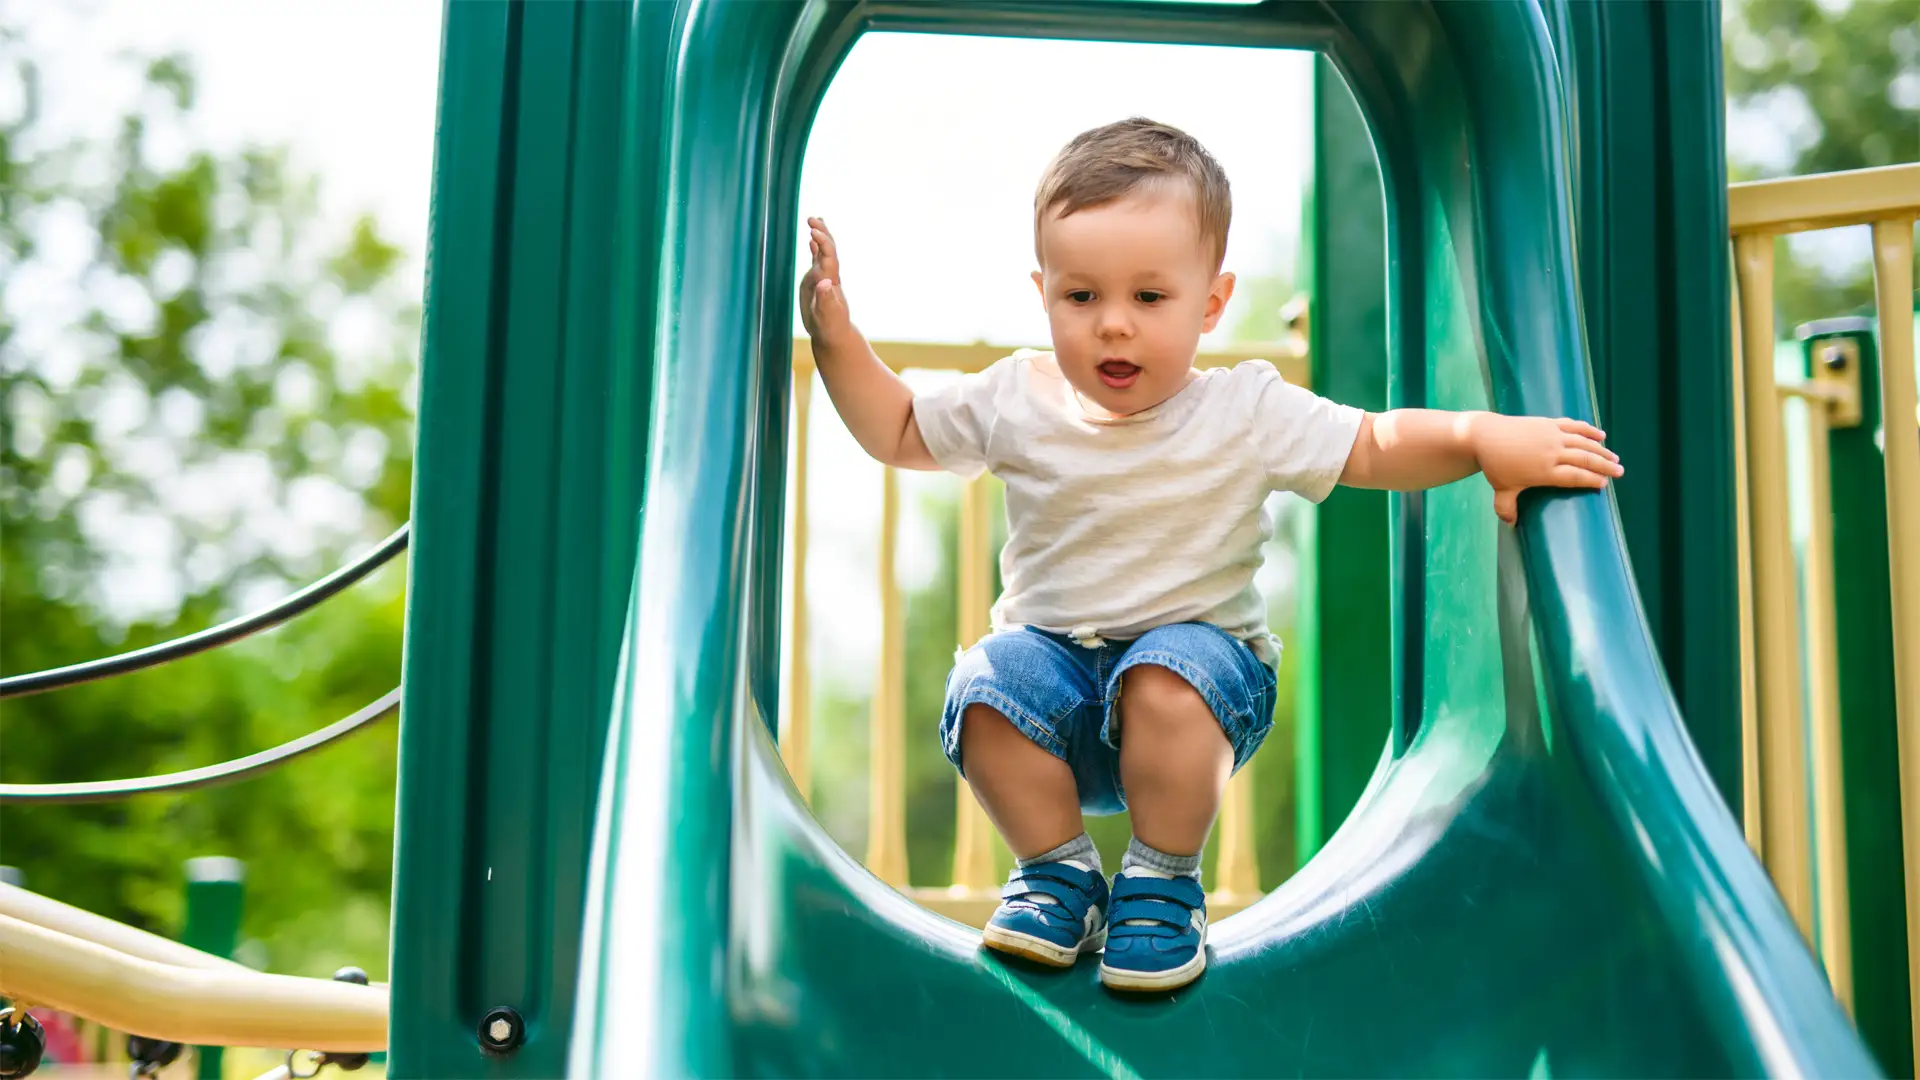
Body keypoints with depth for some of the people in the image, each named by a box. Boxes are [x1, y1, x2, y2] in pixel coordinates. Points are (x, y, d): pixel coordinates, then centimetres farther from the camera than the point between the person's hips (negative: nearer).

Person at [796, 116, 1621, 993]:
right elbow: (899, 434, 12)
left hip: (1199, 644, -2)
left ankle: (1164, 885, -11)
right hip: (1055, 651, 3)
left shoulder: (1246, 413, -8)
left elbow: (1376, 447, -5)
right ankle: (1059, 871, -3)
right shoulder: (1017, 401, -1)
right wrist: (836, 337, -1)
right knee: (988, 685, -28)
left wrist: (1485, 437, -22)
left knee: (1169, 679, -36)